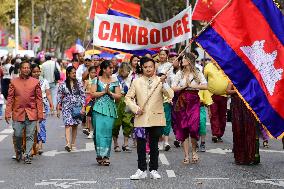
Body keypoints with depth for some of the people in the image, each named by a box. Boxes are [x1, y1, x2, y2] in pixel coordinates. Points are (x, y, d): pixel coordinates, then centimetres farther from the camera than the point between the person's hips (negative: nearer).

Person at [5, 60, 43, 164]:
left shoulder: (35, 82, 5)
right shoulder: (14, 82, 5)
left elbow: (39, 99, 5)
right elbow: (10, 98, 5)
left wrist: (40, 114, -1)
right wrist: (7, 113, -3)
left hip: (32, 113, 0)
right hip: (18, 113, 0)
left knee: (30, 136, -1)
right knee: (17, 135, 1)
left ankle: (27, 156, 7)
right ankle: (19, 151, 27)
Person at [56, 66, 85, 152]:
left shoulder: (79, 84, 5)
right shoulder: (63, 85, 2)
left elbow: (83, 96, 5)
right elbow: (59, 97, 5)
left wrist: (83, 107, -3)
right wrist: (58, 109, 2)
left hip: (77, 107, 2)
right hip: (66, 107, -2)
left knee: (75, 126, 6)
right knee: (68, 124, -16)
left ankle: (73, 144, 16)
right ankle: (68, 143, -28)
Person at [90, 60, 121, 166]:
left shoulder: (114, 81, 10)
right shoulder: (97, 80, 5)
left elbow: (118, 96, 5)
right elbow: (92, 94, -4)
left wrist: (110, 93, -10)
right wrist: (104, 92, -9)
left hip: (110, 110, 1)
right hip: (98, 109, -1)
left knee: (108, 132, -4)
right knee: (99, 131, -7)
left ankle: (106, 156, -3)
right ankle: (100, 155, 0)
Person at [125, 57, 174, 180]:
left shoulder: (160, 81, 2)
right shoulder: (136, 82, 6)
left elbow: (170, 95, -11)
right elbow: (128, 98, 7)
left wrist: (164, 83, -23)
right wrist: (135, 108, -6)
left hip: (157, 119, -1)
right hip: (141, 118, 1)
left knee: (154, 145, 8)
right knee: (141, 145, 2)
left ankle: (154, 170, 16)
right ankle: (142, 170, 10)